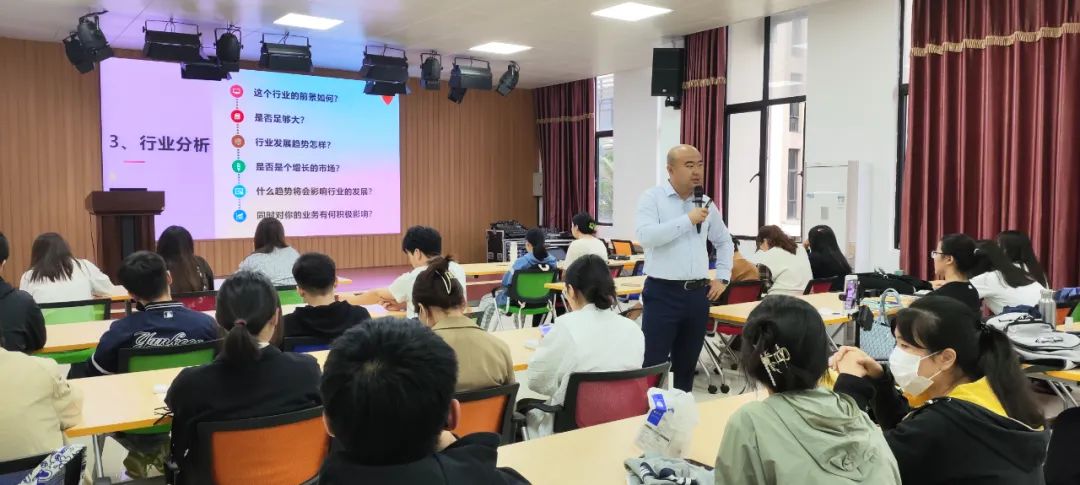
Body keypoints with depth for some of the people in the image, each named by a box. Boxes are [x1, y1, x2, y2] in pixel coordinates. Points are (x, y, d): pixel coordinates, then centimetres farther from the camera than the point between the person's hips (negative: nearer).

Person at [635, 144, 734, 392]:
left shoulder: (706, 203, 11)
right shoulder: (652, 198, -5)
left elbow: (724, 241, 25)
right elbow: (645, 235, -22)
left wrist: (723, 277, 15)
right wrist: (688, 220, -18)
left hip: (698, 294, 5)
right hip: (663, 293, -5)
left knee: (686, 365, 14)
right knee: (652, 366, -3)